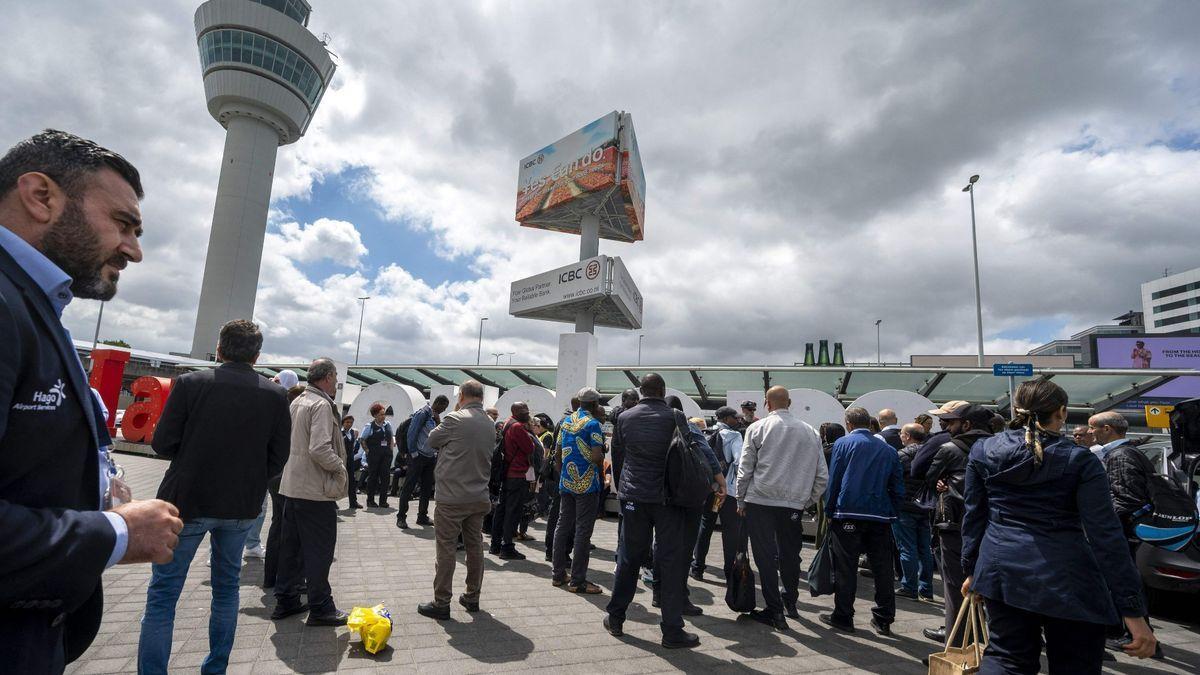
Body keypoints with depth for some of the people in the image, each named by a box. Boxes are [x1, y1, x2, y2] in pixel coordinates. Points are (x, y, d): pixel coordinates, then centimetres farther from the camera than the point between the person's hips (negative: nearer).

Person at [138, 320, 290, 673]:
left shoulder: (190, 383, -11)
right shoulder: (276, 394, -6)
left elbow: (162, 444, -8)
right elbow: (278, 457, -3)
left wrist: (194, 455, 13)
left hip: (187, 500, -3)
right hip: (242, 507, 3)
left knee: (163, 594, 9)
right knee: (226, 587, 19)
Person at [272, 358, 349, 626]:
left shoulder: (297, 402, 12)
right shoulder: (321, 405, -17)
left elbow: (288, 442, 18)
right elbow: (319, 449, -27)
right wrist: (340, 466, -12)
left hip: (292, 486, 9)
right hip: (316, 489, -9)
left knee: (291, 546, 17)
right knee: (319, 549, 1)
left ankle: (286, 601, 28)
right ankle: (320, 608, 10)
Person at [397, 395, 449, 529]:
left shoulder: (436, 416, 11)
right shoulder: (423, 413, -11)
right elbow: (412, 433, -14)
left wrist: (438, 421, -3)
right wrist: (413, 453, -13)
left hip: (430, 457, 8)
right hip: (418, 456, -8)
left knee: (427, 488, 11)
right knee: (408, 486, -1)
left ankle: (422, 516, 20)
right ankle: (401, 517, 6)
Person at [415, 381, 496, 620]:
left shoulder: (455, 420, -14)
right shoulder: (490, 424, 5)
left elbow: (432, 441, 1)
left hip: (452, 497, -6)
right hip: (479, 497, 6)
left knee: (446, 549, 3)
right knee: (475, 547, 14)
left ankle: (441, 604, 10)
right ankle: (472, 598, 26)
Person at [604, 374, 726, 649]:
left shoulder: (625, 417, 3)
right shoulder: (674, 417, -5)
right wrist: (718, 475, -7)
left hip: (633, 495, 3)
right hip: (668, 497, -2)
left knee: (629, 557, 14)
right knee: (671, 562, 4)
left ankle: (615, 619, 23)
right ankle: (672, 631, 8)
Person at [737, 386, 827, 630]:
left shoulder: (757, 428, -4)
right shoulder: (810, 432, 4)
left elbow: (745, 469, -5)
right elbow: (822, 476, 6)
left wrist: (741, 501, 5)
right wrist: (807, 502, 17)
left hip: (760, 501, -3)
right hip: (794, 504, 3)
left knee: (766, 557, 5)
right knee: (790, 555, 19)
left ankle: (775, 611, 8)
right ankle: (791, 602, 35)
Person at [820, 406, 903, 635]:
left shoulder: (843, 443, -2)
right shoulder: (888, 450, 8)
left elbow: (833, 481, -4)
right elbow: (898, 489, 8)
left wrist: (830, 512, 4)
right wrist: (890, 513, 16)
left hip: (848, 515, -3)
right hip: (881, 516, 3)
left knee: (845, 569, 5)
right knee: (882, 569, 12)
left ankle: (843, 618, 11)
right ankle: (884, 620, 19)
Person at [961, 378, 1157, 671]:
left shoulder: (982, 451, 1)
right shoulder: (1080, 460, -6)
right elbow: (1106, 536, -11)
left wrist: (973, 570, 17)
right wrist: (1133, 611, -9)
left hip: (1002, 570, 3)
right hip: (1066, 580, -2)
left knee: (1006, 657, 14)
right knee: (1075, 666, 13)